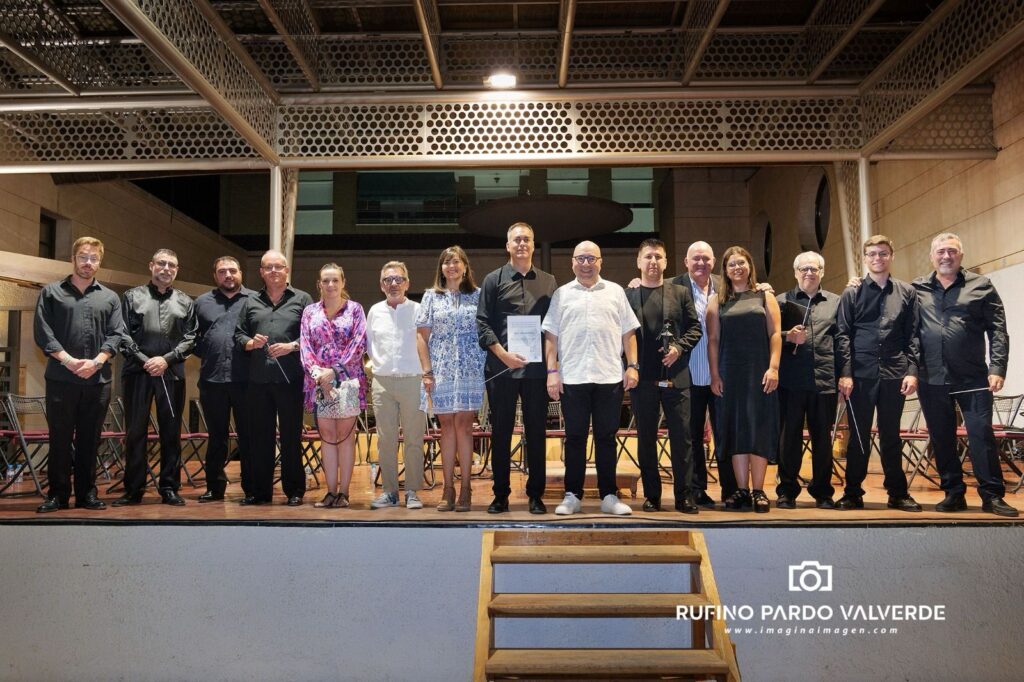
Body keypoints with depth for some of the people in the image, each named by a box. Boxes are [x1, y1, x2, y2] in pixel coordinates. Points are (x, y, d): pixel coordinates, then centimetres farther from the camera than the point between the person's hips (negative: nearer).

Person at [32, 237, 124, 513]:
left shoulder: (110, 298, 13)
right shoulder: (51, 292, 9)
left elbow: (116, 335, 4)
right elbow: (42, 331, 0)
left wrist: (96, 361, -11)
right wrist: (68, 360, -12)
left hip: (98, 380, 1)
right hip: (60, 378, -1)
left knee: (89, 439, 6)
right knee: (59, 438, 3)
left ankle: (87, 493, 13)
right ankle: (57, 494, 11)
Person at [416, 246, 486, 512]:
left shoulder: (478, 295, 7)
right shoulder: (431, 296, 10)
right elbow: (422, 335, 7)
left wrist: (488, 367, -4)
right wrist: (427, 371, -1)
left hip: (470, 370, -1)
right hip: (441, 370, 1)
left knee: (463, 425, -3)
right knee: (447, 426, 4)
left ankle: (465, 488, 3)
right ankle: (448, 488, 9)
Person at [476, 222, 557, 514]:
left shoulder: (548, 282, 12)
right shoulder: (493, 280, 6)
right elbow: (482, 323, 0)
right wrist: (503, 354, -11)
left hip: (537, 367, 2)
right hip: (501, 367, -1)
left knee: (536, 431, 6)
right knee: (501, 431, 5)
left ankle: (536, 495, 15)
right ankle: (500, 494, 15)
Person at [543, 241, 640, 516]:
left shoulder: (615, 292, 11)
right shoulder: (561, 294, 9)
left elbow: (628, 333, 10)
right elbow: (551, 336, 6)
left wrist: (632, 366, 1)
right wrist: (552, 371, -2)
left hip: (609, 377, 1)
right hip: (572, 377, 0)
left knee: (606, 438, 7)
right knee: (575, 438, 6)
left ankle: (609, 496, 15)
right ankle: (572, 496, 15)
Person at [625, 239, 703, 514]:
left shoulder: (681, 293, 9)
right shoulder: (627, 295, 4)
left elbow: (695, 328, 8)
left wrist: (679, 347, -9)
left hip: (676, 376, 1)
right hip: (642, 378, 0)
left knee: (681, 436, 1)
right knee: (646, 438, 7)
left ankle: (685, 496, 9)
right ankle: (651, 495, 16)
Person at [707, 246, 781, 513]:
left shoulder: (765, 297, 9)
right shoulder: (718, 301, 10)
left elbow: (775, 334, 2)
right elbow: (713, 340, 6)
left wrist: (773, 367, -9)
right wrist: (715, 375, -1)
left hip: (759, 373, -1)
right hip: (730, 374, 1)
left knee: (759, 429, -1)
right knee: (735, 430, 2)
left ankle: (758, 491, 5)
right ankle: (741, 491, 8)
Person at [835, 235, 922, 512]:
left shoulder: (907, 293, 10)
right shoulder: (852, 294, 6)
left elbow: (913, 336, 7)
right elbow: (843, 335, 0)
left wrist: (912, 371, -3)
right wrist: (845, 373, -8)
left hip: (894, 375, 1)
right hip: (860, 375, -1)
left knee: (891, 436, 9)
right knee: (858, 436, 4)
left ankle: (898, 493, 20)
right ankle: (853, 493, 12)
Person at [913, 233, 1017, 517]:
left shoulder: (981, 286, 6)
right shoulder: (916, 289, 9)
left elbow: (998, 331, 1)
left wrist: (997, 368, -7)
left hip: (972, 378, -2)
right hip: (931, 379, 2)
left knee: (982, 435, -2)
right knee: (941, 438, 7)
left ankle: (992, 495, 8)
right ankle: (953, 493, 18)